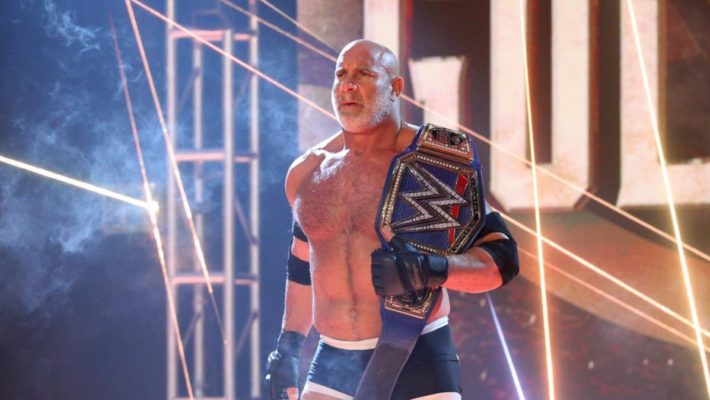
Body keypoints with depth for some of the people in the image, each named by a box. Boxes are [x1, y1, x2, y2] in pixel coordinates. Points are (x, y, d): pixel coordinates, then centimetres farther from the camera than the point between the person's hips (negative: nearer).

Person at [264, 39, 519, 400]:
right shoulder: (306, 173, 9)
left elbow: (501, 260, -11)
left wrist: (430, 269, -28)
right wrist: (288, 347, 24)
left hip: (418, 361, -4)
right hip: (333, 362, 5)